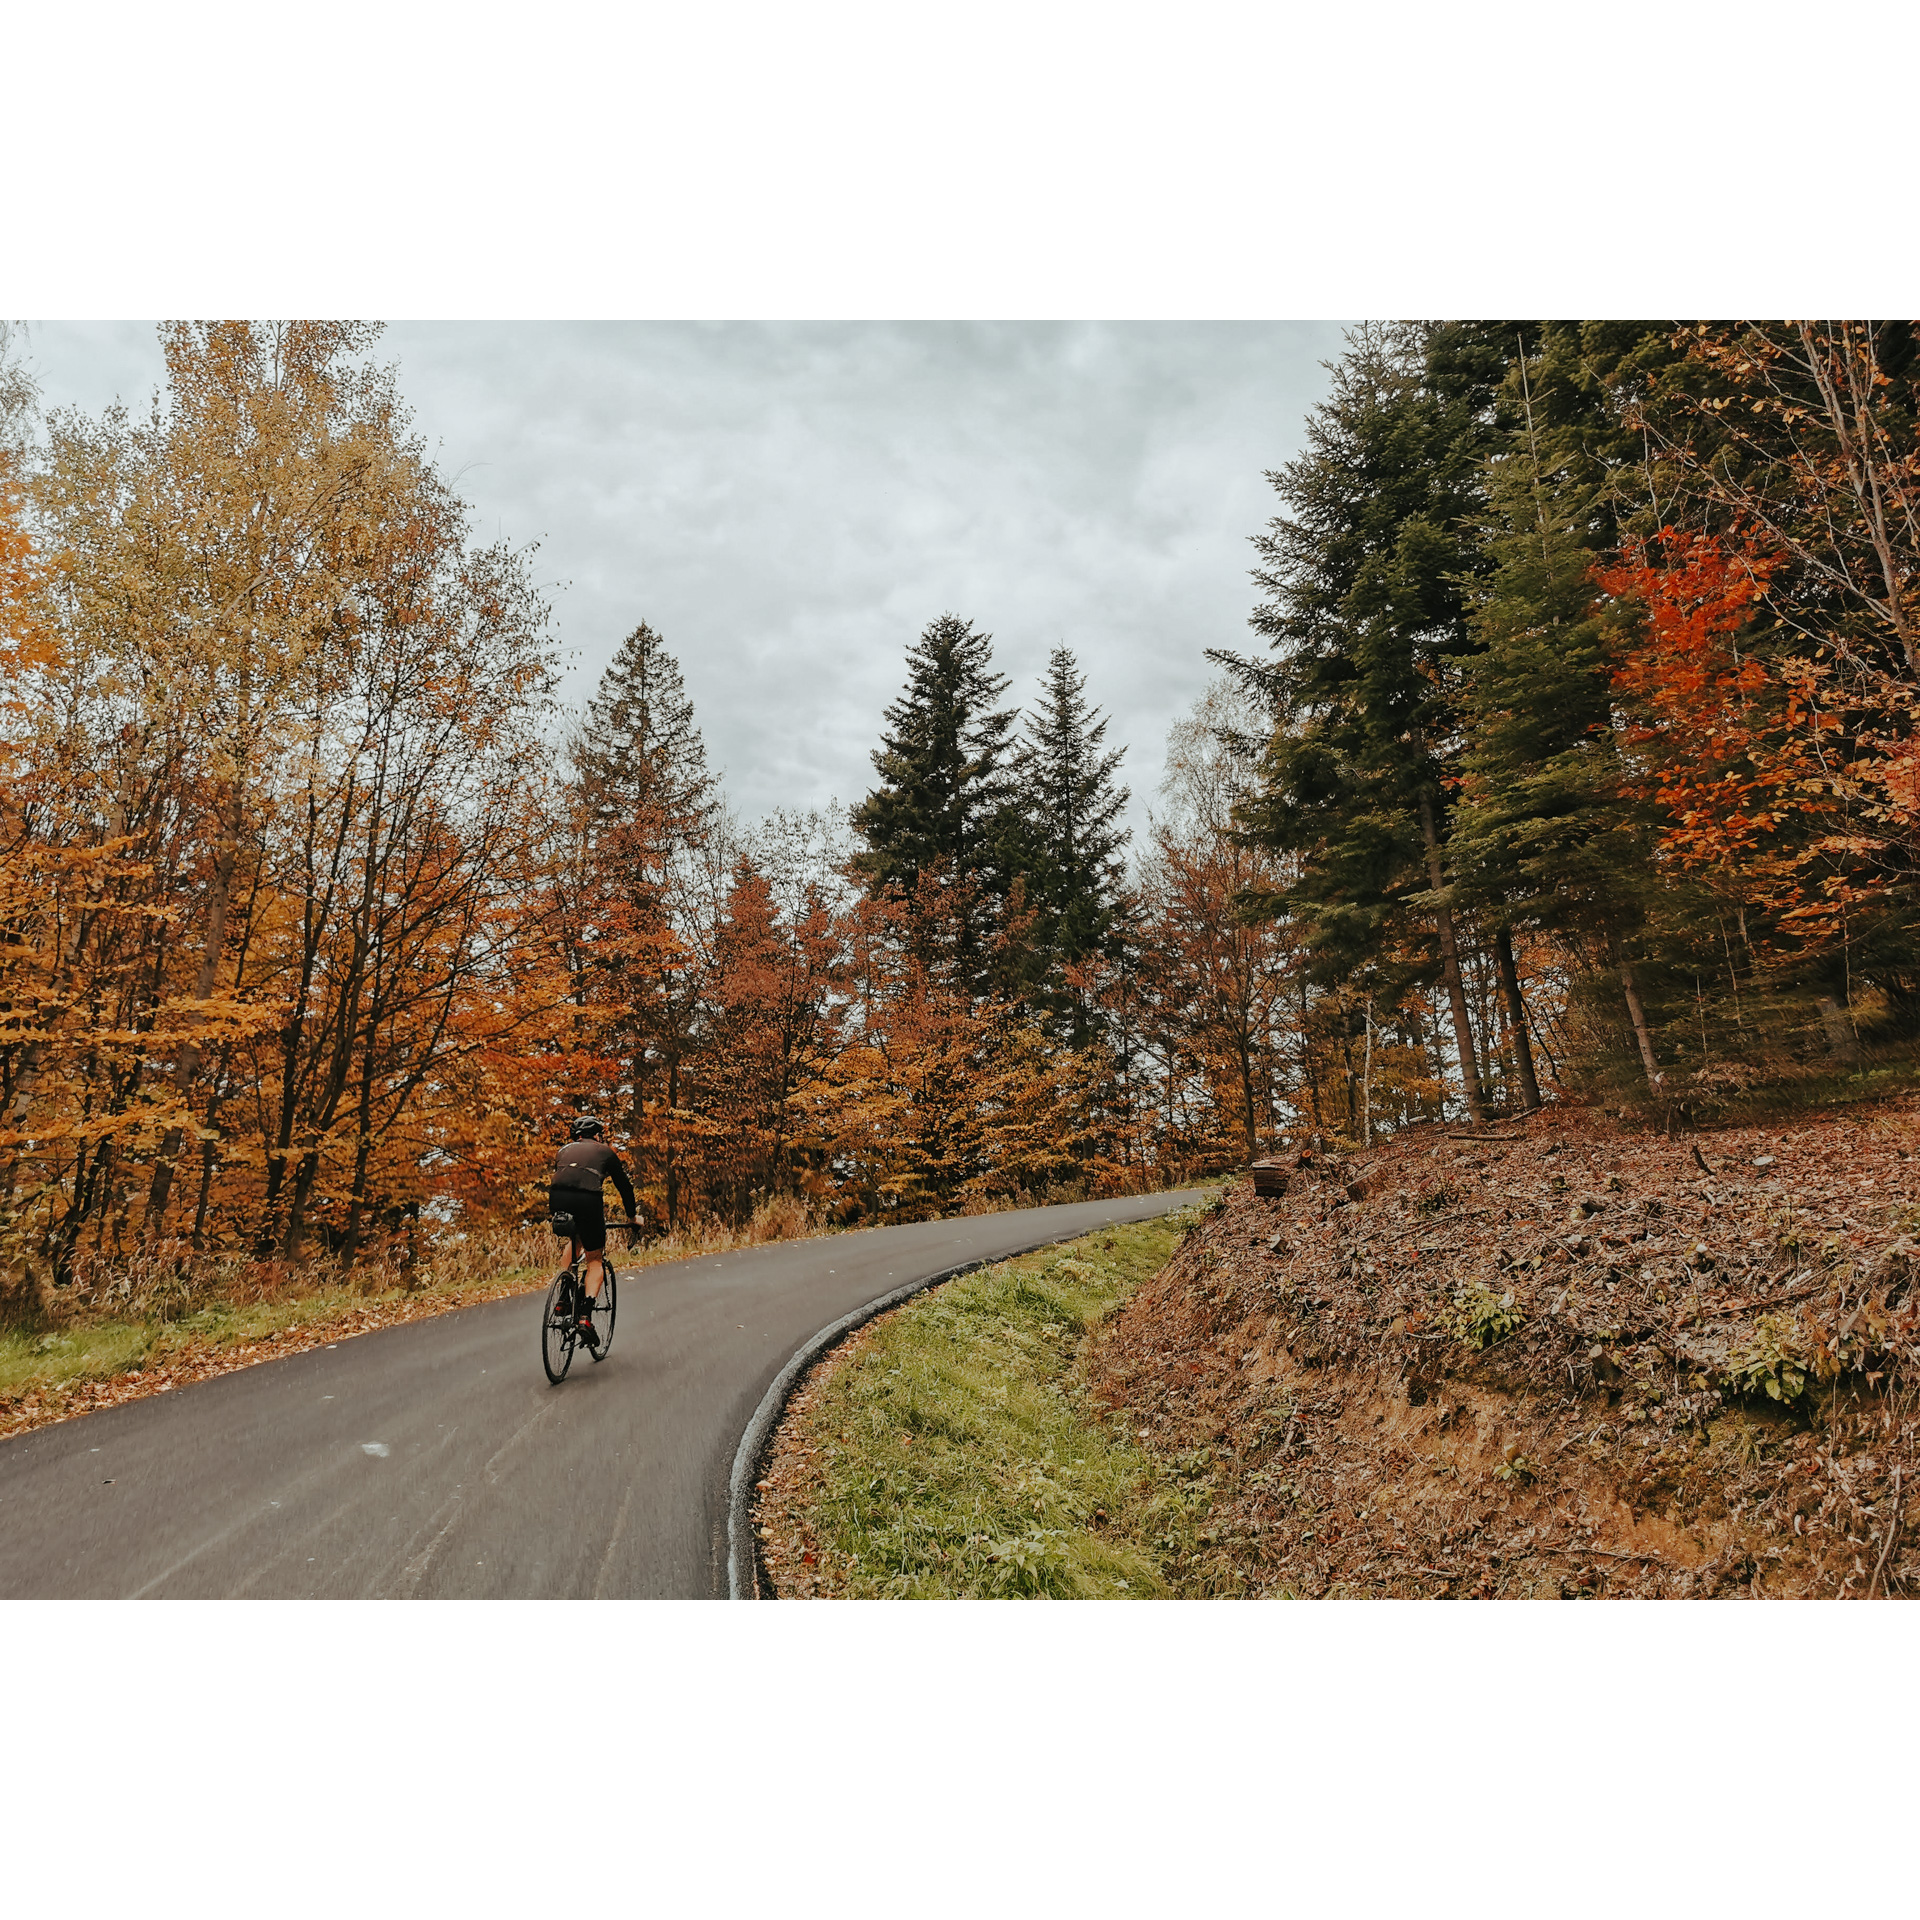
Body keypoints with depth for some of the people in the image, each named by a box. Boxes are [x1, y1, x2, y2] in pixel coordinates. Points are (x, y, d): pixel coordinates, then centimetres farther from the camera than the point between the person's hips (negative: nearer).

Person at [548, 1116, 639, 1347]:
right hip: (587, 1198, -3)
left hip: (557, 1198, 3)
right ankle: (585, 1316, -5)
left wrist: (557, 1210, 53)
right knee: (595, 1259, 12)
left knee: (574, 1240, 34)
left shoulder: (565, 1150, 32)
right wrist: (632, 1215, 44)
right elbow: (623, 1184, 30)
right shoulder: (605, 1152, 25)